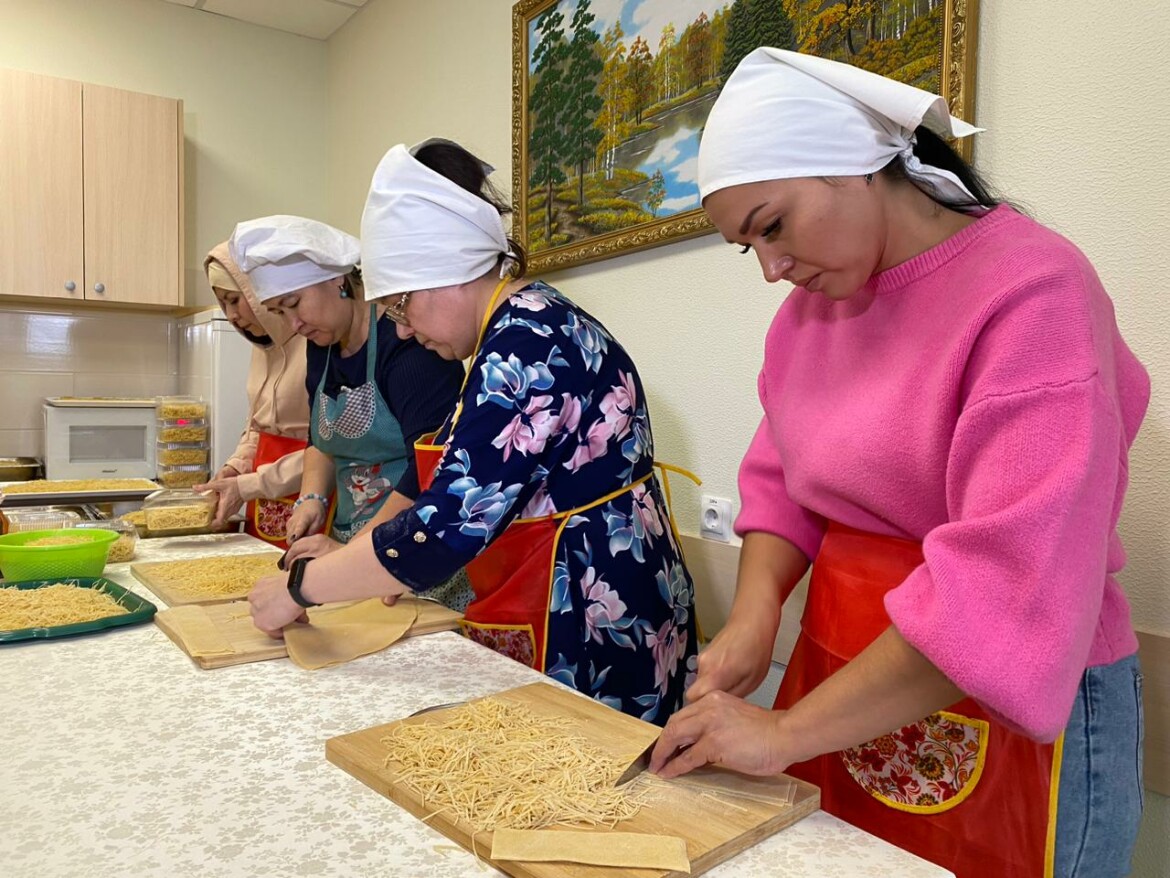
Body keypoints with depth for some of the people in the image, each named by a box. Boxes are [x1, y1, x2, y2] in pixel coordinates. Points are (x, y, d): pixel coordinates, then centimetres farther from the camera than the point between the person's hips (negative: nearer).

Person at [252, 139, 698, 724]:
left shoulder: (530, 342, -22)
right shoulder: (515, 333, 9)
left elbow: (446, 529, -27)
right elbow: (451, 484, 17)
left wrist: (300, 588, -14)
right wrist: (350, 554, 10)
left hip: (593, 638, -9)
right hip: (541, 621, 9)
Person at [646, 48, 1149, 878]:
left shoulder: (1033, 293, -20)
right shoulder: (812, 305, 2)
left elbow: (1008, 584, -26)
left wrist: (785, 733, -24)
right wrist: (754, 612, -12)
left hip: (1008, 720, -5)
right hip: (844, 683, 6)